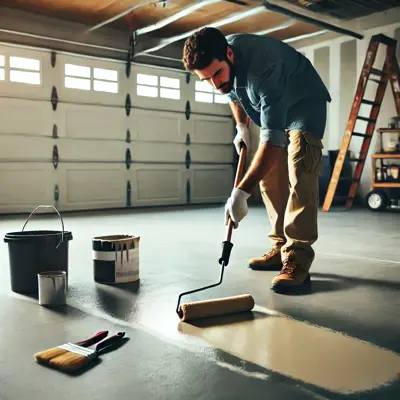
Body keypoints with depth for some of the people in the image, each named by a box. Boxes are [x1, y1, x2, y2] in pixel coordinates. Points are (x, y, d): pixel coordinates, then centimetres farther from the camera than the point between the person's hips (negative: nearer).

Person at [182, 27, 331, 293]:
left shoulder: (263, 67, -41)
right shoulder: (219, 60, -16)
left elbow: (273, 139, -47)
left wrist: (241, 192, -50)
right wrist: (241, 127, 4)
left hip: (304, 105, -8)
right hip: (273, 109, 8)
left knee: (299, 170, -26)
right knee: (268, 173, 1)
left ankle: (298, 259, -28)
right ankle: (281, 248, 8)